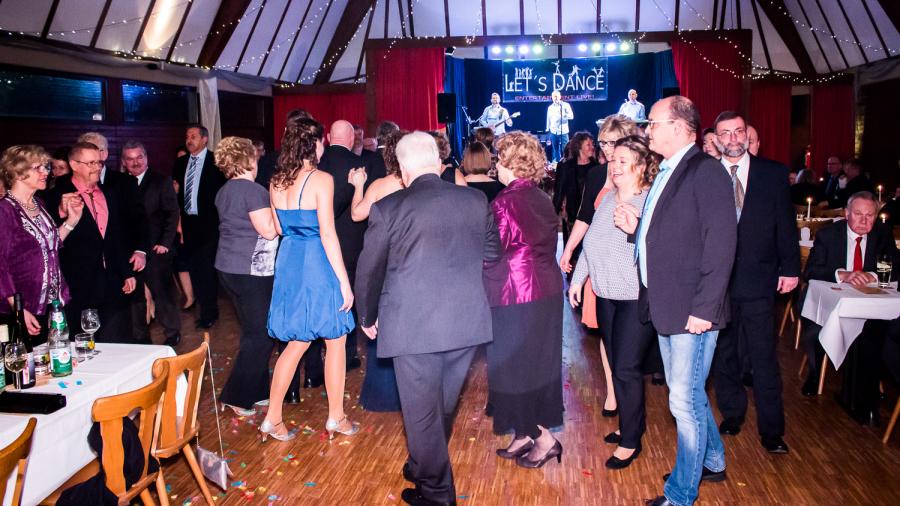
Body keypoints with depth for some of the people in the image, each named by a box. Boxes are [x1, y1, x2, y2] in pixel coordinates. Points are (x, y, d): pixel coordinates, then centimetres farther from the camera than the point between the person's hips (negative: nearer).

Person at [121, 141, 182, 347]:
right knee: (134, 297, 10)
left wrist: (165, 243, -10)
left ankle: (173, 333, 16)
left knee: (162, 294, 0)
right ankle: (140, 337, 23)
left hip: (155, 250, -3)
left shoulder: (161, 181, 0)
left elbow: (172, 213, -3)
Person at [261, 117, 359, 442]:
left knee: (297, 342, 17)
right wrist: (344, 281, -13)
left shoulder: (277, 182, 6)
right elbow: (327, 234, -17)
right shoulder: (321, 180, -14)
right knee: (335, 340, 9)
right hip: (318, 265, -7)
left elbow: (279, 228, 12)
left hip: (288, 262, 7)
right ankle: (336, 418, 19)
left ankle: (272, 418, 19)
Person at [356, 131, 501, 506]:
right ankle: (425, 468, 44)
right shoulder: (476, 200, -1)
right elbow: (492, 253, 13)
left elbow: (369, 270, -1)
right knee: (443, 407, 23)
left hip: (414, 325, -4)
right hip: (467, 321, 5)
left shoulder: (388, 208, -9)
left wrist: (368, 316, 16)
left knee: (422, 412, 10)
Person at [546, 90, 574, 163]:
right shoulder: (550, 107, 12)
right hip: (553, 132, 3)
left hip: (563, 132, -3)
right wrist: (547, 131, 12)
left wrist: (563, 115, -25)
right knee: (555, 150, 6)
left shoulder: (565, 105, 1)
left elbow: (571, 116, -8)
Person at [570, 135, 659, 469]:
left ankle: (631, 440, 13)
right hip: (607, 294, 8)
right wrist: (577, 279, 19)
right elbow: (591, 243, 18)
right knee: (618, 364, 15)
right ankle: (633, 423, 33)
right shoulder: (608, 200, 11)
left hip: (637, 298, -7)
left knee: (626, 368, -3)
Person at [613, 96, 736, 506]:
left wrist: (704, 308, -23)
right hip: (665, 308, 9)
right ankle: (712, 461, 42)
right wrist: (635, 227, 1)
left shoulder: (706, 171, -14)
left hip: (692, 310, -9)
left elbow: (720, 244, -20)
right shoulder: (666, 174, 14)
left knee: (685, 400, -1)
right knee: (687, 394, 21)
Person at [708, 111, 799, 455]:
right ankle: (732, 415, 29)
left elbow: (785, 224, 4)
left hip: (758, 279, -1)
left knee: (764, 356, 2)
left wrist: (790, 268, 1)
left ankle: (771, 429, 14)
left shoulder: (774, 173, 3)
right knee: (723, 354, 12)